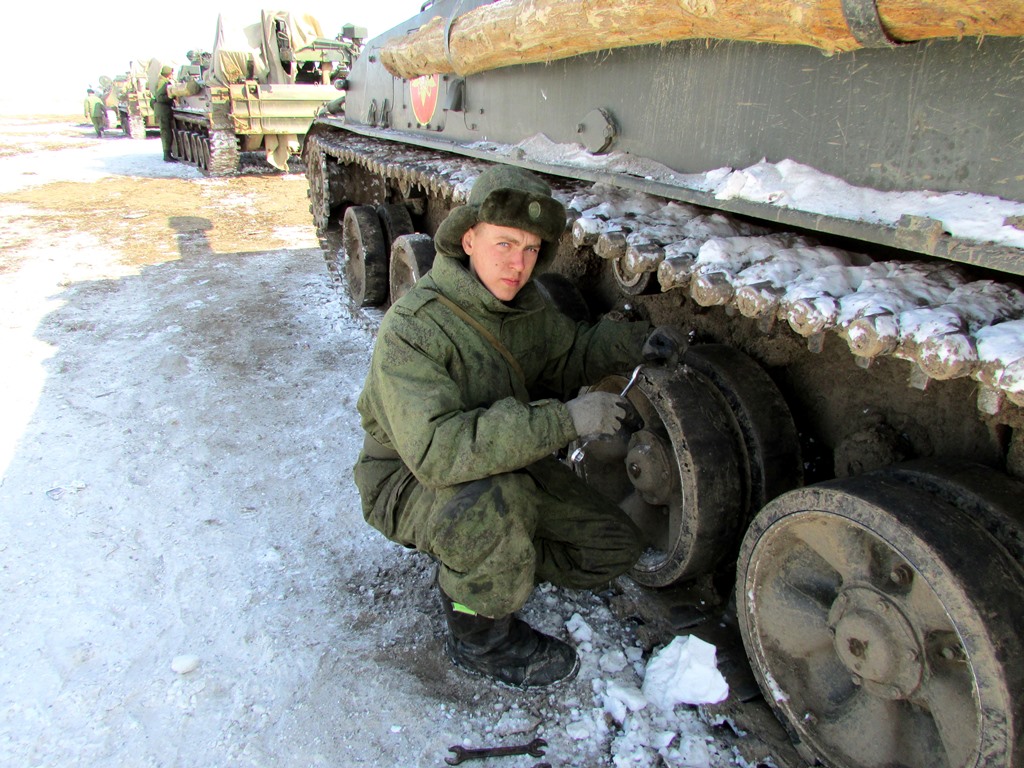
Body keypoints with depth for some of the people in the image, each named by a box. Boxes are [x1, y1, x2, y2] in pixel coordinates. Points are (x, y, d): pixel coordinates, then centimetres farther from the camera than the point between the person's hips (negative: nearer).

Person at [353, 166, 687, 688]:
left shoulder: (525, 304, -5)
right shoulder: (411, 329, -29)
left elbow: (565, 357, 14)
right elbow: (436, 449, -40)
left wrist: (635, 343, -4)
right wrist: (563, 420, -41)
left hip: (502, 462, 7)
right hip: (407, 479, -7)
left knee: (614, 548, 2)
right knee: (494, 502, -40)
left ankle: (479, 561, 17)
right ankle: (480, 637, -11)